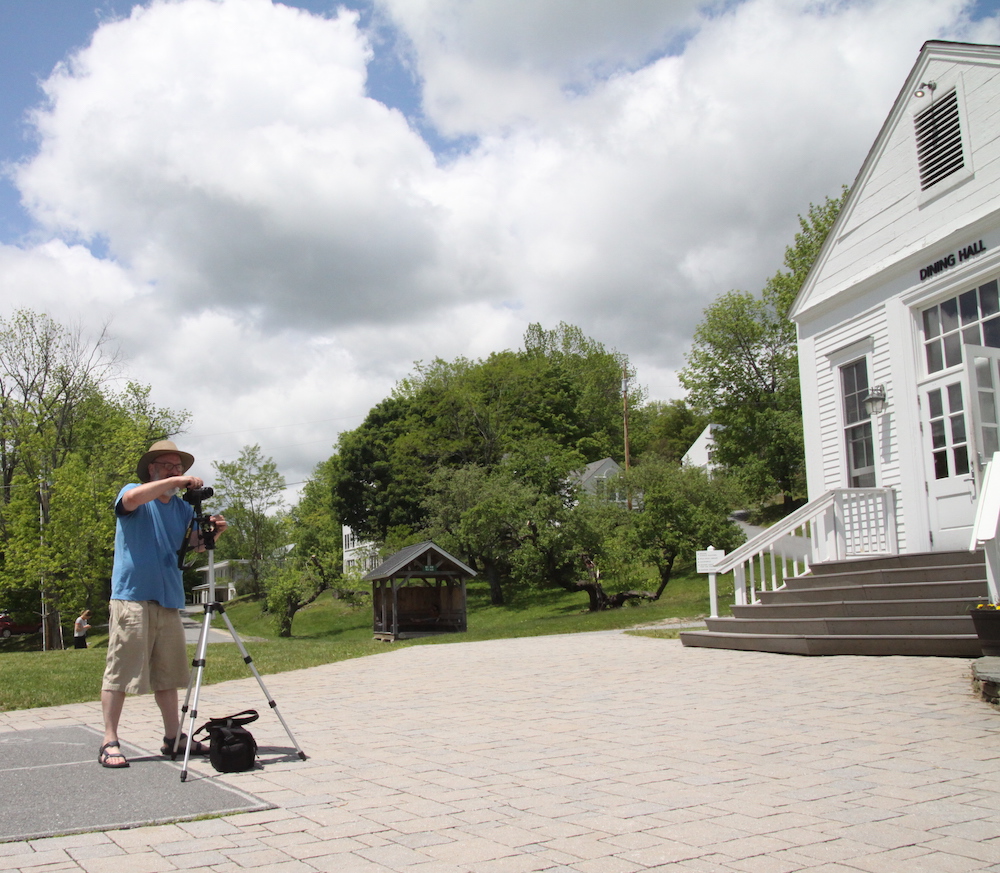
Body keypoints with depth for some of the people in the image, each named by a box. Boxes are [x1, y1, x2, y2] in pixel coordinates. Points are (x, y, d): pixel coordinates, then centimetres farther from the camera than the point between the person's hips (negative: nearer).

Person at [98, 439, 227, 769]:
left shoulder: (183, 507, 17)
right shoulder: (135, 495, 0)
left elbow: (192, 542, 5)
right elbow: (131, 498, -25)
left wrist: (210, 532, -16)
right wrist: (175, 482, -27)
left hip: (169, 599, 6)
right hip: (132, 597, -6)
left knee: (168, 673, 11)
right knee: (120, 671, -5)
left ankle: (173, 736, 18)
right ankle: (110, 743, 0)